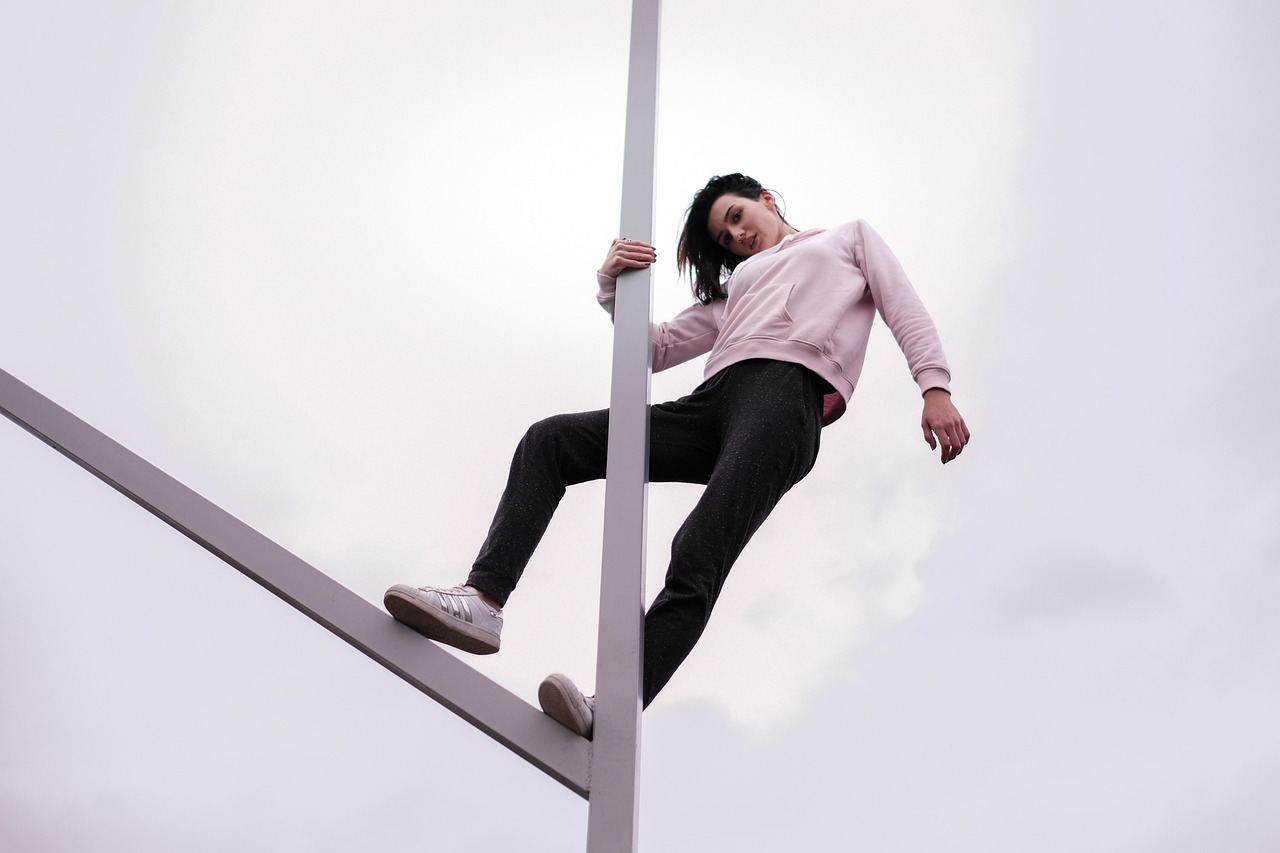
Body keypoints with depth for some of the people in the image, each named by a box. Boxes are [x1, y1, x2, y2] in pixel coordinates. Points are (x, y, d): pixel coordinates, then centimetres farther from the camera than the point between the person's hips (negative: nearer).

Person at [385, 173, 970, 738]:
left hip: (788, 394, -6)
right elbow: (657, 348, 31)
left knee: (696, 562, -27)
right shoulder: (736, 290, 40)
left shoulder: (850, 237, 30)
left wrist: (935, 387, -4)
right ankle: (483, 601, -22)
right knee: (550, 440, -9)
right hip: (713, 406, 7)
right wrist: (613, 286, 13)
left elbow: (906, 312, 14)